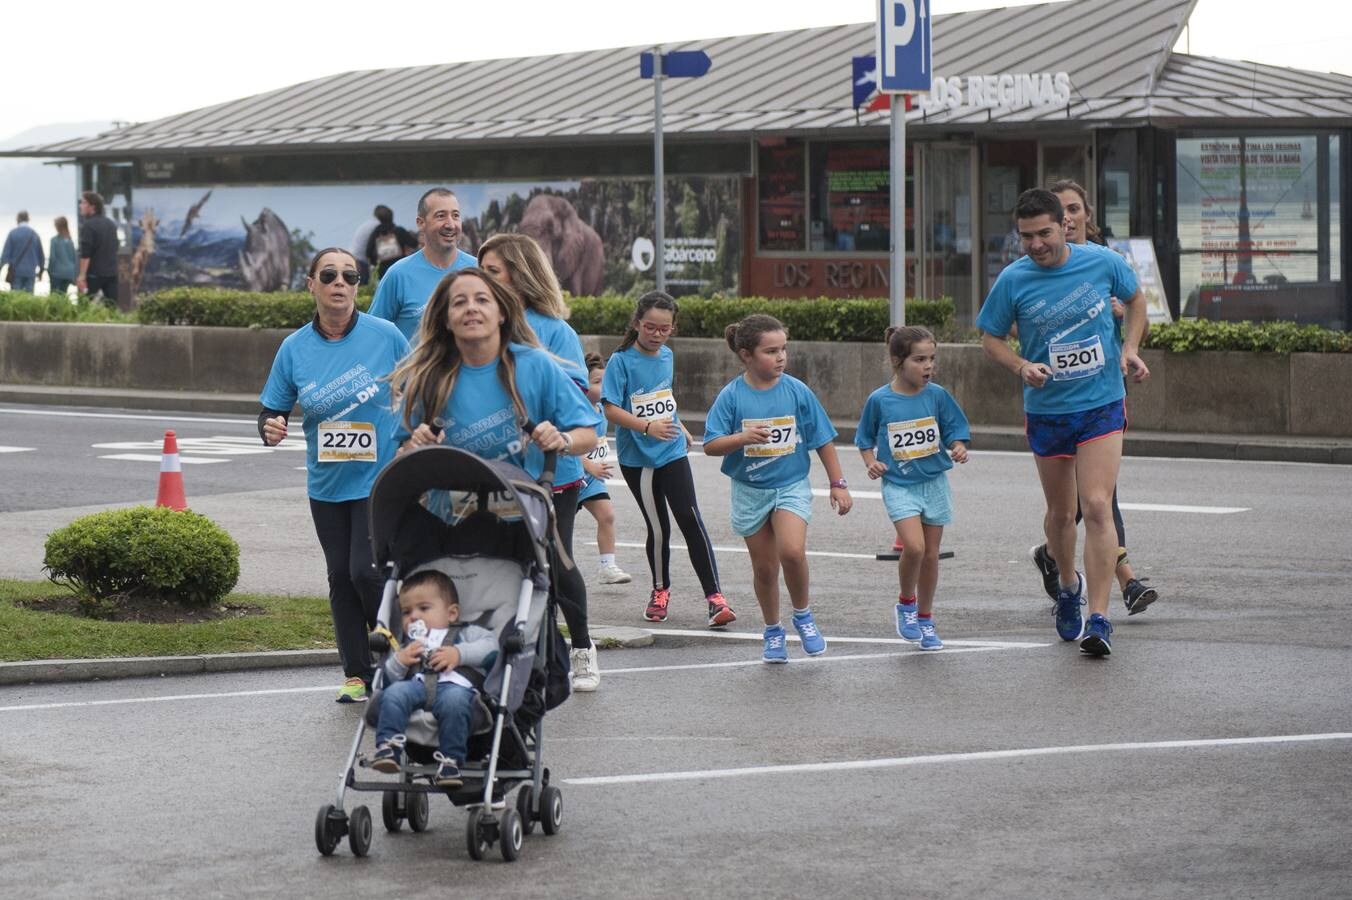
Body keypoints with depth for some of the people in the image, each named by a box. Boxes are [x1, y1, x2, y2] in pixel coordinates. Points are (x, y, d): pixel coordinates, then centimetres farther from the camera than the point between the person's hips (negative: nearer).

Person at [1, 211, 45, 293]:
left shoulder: (13, 233, -3)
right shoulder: (34, 234, 4)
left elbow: (6, 252, -7)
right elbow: (41, 255, 11)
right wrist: (41, 270, 23)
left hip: (16, 271, -2)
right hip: (30, 272, 2)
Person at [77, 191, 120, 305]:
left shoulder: (88, 225, -12)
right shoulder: (111, 224, 14)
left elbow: (85, 254, -17)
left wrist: (82, 275, -17)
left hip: (94, 274, -7)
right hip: (112, 273, 7)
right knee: (113, 306, 5)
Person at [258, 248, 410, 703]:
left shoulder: (385, 336, -10)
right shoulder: (295, 348, -3)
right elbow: (272, 409, 4)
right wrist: (271, 427, -17)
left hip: (380, 478, -4)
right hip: (326, 484, 4)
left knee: (367, 570, -13)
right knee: (341, 577, 9)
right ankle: (356, 675, 19)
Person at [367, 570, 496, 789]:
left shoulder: (465, 633, 30)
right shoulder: (406, 648, 39)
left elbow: (491, 644, 11)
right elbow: (388, 679, 27)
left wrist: (459, 654, -1)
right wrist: (398, 662, 8)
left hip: (455, 684, -3)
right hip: (416, 685, 3)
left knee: (454, 699, -39)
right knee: (394, 693, -30)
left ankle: (450, 760, -38)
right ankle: (388, 745, -36)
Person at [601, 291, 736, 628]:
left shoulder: (666, 356, 7)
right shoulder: (621, 360, -11)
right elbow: (611, 409, -18)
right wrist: (648, 427, -30)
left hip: (672, 453, 3)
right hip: (636, 458, -3)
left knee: (691, 520, -10)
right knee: (658, 528, 4)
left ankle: (714, 597, -12)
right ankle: (660, 591, 27)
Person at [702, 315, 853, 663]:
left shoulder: (797, 391, -6)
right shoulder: (732, 396, -8)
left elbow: (823, 440, 3)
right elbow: (711, 446, -10)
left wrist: (838, 484, 3)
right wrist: (743, 437, -27)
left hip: (791, 484, -1)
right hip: (750, 490, 1)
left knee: (792, 551, -23)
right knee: (764, 567, 9)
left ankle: (803, 614, 1)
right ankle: (772, 631, 29)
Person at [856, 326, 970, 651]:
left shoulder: (937, 396, -3)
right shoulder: (879, 400, -7)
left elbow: (955, 432, 4)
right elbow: (865, 439, 7)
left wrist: (959, 448, -16)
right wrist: (871, 462, -10)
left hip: (934, 482, 3)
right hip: (898, 485, -3)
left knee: (931, 554, 8)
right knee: (914, 546, -21)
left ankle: (925, 619, 25)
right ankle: (906, 603, 5)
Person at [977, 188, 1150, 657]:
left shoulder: (1103, 263, -7)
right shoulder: (1013, 280, -8)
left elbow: (1135, 299, 14)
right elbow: (991, 338, 3)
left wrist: (1129, 349, -1)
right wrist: (1022, 366, -16)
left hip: (1102, 406, -2)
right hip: (1045, 411, 2)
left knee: (1096, 507, -15)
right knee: (1060, 512, 14)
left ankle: (1099, 619, -14)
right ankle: (1069, 584, 44)